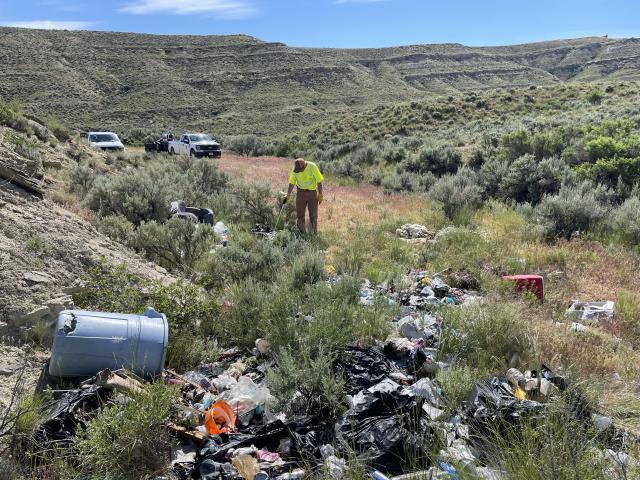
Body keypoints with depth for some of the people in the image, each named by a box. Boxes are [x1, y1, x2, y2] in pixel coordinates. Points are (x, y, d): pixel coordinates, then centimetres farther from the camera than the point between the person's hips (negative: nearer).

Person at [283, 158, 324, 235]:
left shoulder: (312, 167, -20)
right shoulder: (294, 169, -10)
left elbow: (319, 181, -13)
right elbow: (292, 183, 2)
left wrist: (320, 195, -12)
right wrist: (287, 195, -1)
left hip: (312, 192, -3)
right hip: (301, 192, 3)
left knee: (313, 215, 2)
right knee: (300, 214, 2)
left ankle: (314, 234, 11)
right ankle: (302, 234, 11)